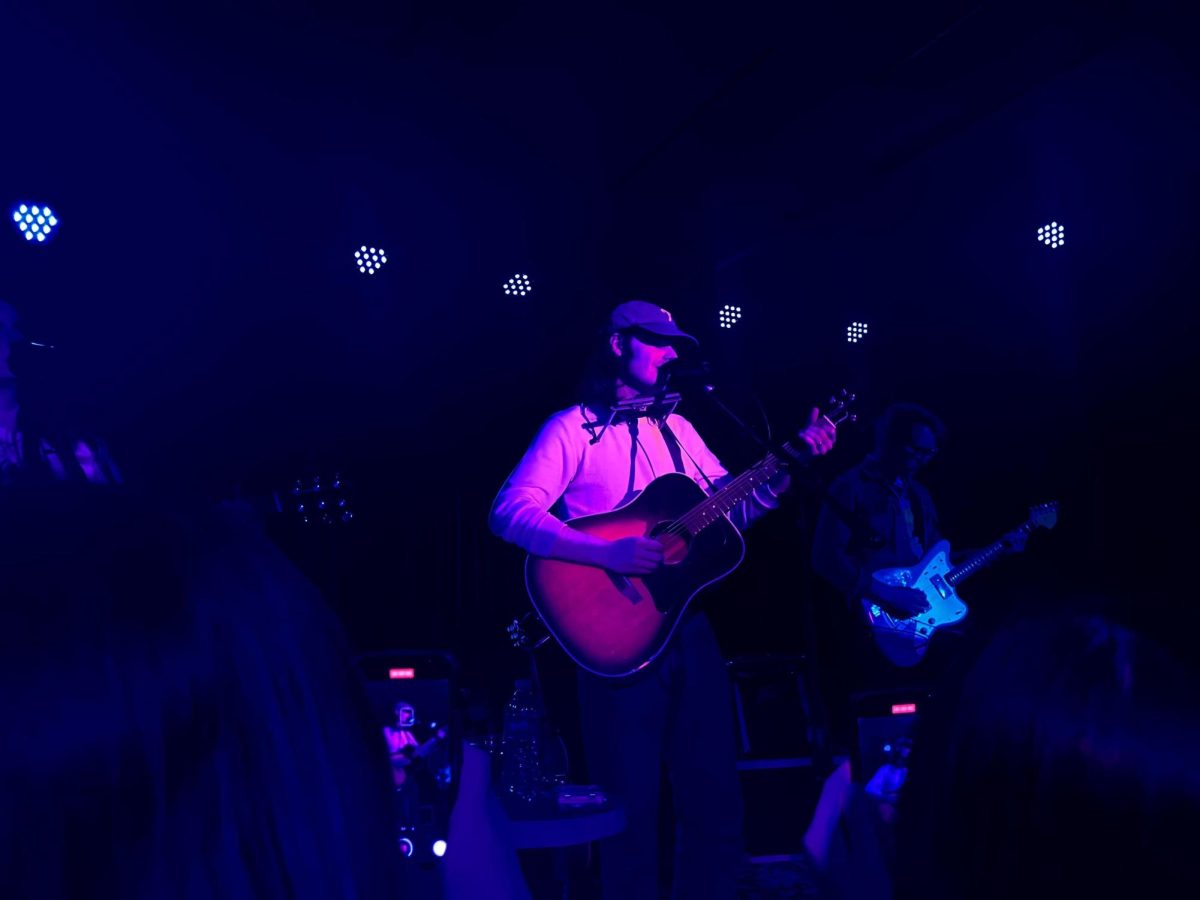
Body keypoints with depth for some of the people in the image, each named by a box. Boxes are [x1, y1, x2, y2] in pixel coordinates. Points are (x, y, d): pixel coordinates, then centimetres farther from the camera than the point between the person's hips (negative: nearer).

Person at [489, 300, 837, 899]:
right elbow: (508, 513, -18)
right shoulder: (573, 427, -6)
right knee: (634, 810, 0)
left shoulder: (678, 429, 15)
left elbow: (734, 508, 16)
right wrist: (604, 553, -28)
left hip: (689, 629, 6)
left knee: (716, 800, 12)